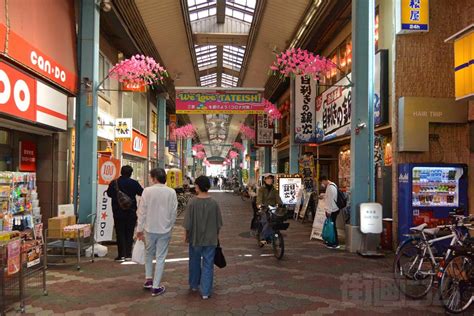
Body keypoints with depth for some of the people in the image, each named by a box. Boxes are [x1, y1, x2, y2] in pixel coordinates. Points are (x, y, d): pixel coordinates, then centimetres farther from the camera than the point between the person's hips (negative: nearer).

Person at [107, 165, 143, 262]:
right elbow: (142, 193, 1)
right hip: (131, 212, 0)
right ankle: (128, 254, 8)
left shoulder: (114, 183, -4)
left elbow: (109, 194, 10)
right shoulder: (133, 183, -8)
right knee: (129, 233, 9)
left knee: (120, 233, 6)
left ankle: (121, 255, 3)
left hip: (118, 212, 0)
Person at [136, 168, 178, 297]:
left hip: (149, 228, 0)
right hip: (165, 229, 0)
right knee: (160, 257, 7)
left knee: (149, 254, 23)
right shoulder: (171, 192, -6)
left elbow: (142, 211, -6)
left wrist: (139, 229, 2)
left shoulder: (147, 191, -10)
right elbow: (173, 213, -1)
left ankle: (148, 279, 24)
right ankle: (155, 287, 10)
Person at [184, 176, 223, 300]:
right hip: (210, 239, 0)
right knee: (208, 264, 6)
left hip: (195, 238, 0)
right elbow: (218, 223, -1)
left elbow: (188, 223, -9)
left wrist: (187, 236, 7)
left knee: (194, 262, 19)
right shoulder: (214, 203, -8)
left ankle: (194, 285, 36)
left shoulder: (192, 202, -13)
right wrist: (216, 236, 15)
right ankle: (206, 291, 6)